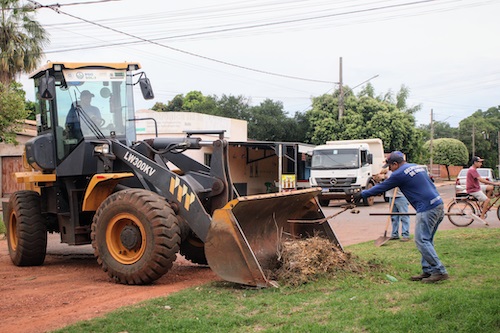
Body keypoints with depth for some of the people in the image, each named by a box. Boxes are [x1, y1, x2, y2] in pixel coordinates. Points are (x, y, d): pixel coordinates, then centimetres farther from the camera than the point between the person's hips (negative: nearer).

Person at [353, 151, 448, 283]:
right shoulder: (417, 167, 19)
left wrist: (362, 194, 13)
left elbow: (381, 187, 2)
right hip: (438, 205, 10)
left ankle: (439, 271, -7)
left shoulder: (399, 174, -7)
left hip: (427, 209, -10)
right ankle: (427, 271, 14)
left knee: (421, 240, -6)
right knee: (426, 240, 13)